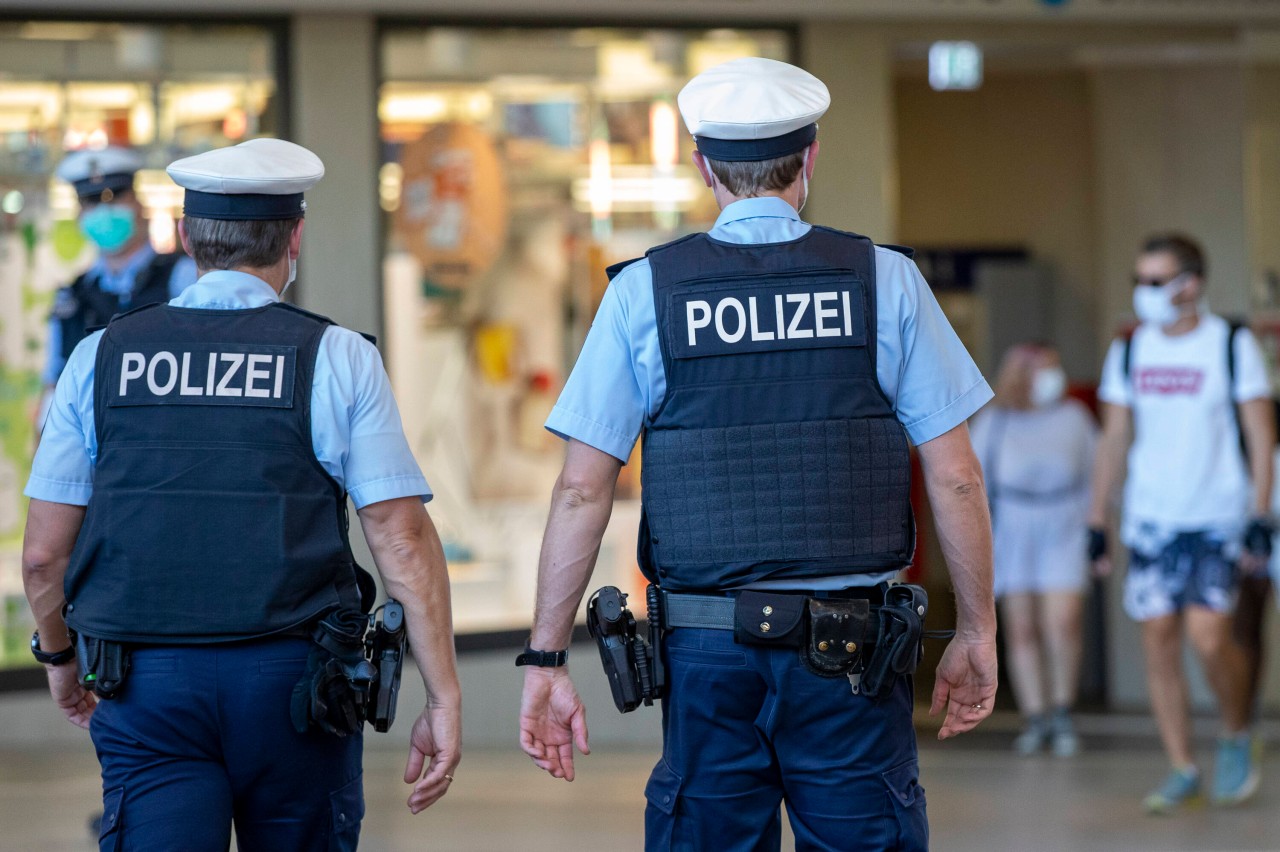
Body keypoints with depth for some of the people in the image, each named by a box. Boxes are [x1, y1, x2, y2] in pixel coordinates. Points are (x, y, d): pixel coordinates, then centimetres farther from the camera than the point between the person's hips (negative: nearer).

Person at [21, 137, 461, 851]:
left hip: (146, 685, 1)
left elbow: (45, 552, 7)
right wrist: (444, 699, -4)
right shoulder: (338, 360, -1)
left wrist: (60, 657, 25)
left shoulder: (103, 358, 5)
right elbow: (404, 541, -7)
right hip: (292, 683, -1)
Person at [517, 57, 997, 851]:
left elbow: (582, 492, -2)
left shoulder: (643, 291, 1)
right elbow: (955, 478, 0)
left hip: (708, 655, 1)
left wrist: (546, 661, 2)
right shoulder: (885, 281, 0)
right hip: (850, 661, -1)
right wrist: (978, 633, 10)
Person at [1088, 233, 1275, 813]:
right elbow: (1115, 439, 13)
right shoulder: (1129, 352, 7)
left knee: (1208, 636, -15)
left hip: (1218, 519, -4)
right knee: (1159, 643, 0)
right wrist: (1096, 521, 10)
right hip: (1150, 520, 4)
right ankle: (1182, 770, 9)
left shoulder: (1232, 346, -3)